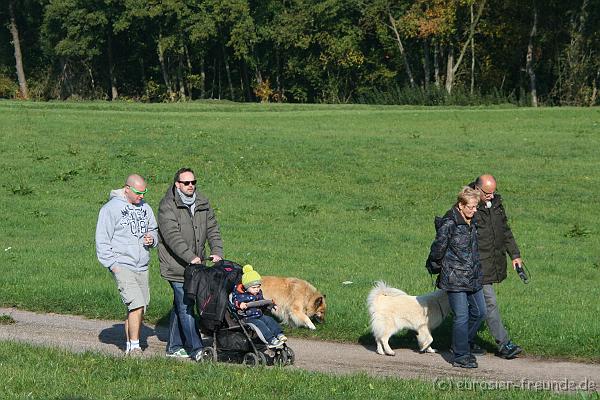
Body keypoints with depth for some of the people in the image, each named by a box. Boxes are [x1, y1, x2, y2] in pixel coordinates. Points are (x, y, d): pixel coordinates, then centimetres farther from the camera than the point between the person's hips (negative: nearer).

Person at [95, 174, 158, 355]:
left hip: (141, 267, 7)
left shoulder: (145, 207, 12)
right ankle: (134, 347, -12)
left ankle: (130, 345, 17)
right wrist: (112, 263, -12)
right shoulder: (111, 208, -6)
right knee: (137, 304, -17)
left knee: (139, 307, 7)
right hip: (122, 265, -7)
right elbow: (102, 240, -6)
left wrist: (152, 239, 3)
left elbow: (154, 229, 26)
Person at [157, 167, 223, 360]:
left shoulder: (202, 204, 10)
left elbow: (212, 229, 9)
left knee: (180, 306, 15)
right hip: (176, 266, -7)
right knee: (185, 307, -8)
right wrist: (190, 257, -28)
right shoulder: (167, 206, -11)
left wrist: (217, 251, -8)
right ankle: (196, 349, -10)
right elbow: (172, 236, -20)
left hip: (196, 265, 7)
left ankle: (174, 347, 24)